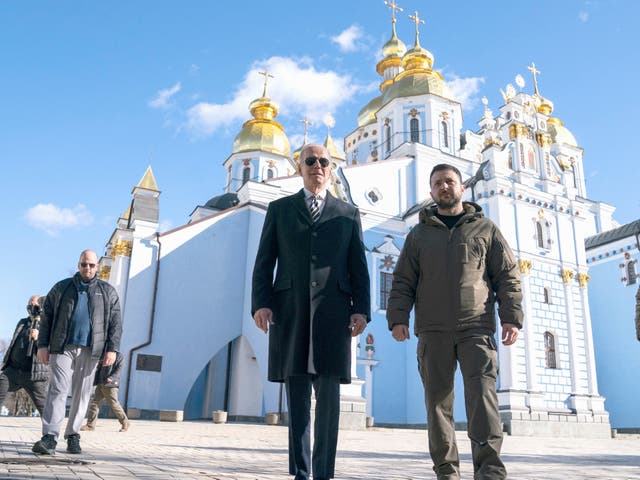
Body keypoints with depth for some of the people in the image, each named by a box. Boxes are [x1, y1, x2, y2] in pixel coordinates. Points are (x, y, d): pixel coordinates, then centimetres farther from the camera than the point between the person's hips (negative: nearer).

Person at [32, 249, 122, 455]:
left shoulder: (108, 292, 12)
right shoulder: (61, 288, 12)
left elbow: (115, 323, 8)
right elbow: (47, 318, 10)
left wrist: (112, 348, -3)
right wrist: (42, 345, 1)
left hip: (90, 350, 1)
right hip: (62, 348, -1)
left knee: (82, 394, 4)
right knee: (58, 389, -10)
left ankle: (73, 436, 13)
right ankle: (49, 438, -12)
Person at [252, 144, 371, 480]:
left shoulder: (348, 214, 16)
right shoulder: (279, 209, 15)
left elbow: (358, 267, 11)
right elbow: (264, 262, 9)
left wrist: (361, 309, -1)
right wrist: (260, 302, -4)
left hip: (332, 313, 0)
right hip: (290, 312, 1)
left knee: (328, 396, -4)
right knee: (297, 399, 4)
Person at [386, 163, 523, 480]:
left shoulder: (485, 228, 14)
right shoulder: (419, 234, 16)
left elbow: (508, 276, 9)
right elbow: (402, 282, 11)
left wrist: (511, 317, -3)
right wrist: (398, 318, -2)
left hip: (477, 327, -1)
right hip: (433, 332, 2)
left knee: (482, 393, -14)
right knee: (438, 398, 2)